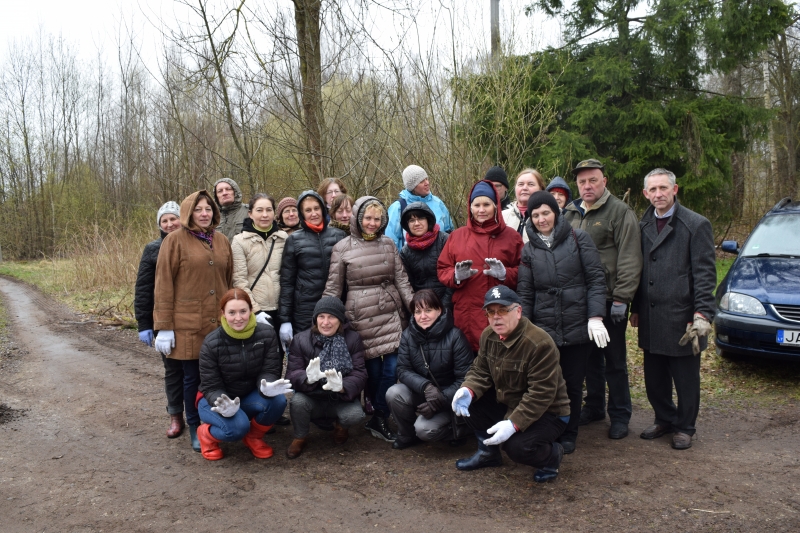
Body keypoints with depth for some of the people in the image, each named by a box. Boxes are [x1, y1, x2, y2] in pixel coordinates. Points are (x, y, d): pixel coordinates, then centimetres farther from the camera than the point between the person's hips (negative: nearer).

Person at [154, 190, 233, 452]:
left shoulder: (222, 241, 11)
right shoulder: (175, 240, -3)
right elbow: (163, 284, -5)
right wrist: (164, 327, -9)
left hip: (219, 322, 4)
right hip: (189, 324, -4)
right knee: (192, 376, 6)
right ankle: (195, 429, 23)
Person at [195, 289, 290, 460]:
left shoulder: (267, 334, -15)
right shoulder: (211, 344, -21)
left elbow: (269, 370, -14)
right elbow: (211, 386, -16)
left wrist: (268, 387, -40)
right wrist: (224, 406, -39)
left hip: (250, 396, 3)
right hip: (219, 399, -3)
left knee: (277, 400, -28)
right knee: (238, 427, -33)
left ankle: (254, 437, 2)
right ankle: (206, 434, 3)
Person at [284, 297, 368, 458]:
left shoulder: (353, 339, -6)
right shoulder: (301, 339, -6)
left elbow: (360, 374, -14)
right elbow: (292, 374, -13)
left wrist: (342, 386, -37)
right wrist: (308, 378, -37)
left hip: (342, 400, 0)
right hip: (312, 398, 1)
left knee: (356, 415, -30)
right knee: (297, 401, -31)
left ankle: (341, 425, 10)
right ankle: (300, 437, 1)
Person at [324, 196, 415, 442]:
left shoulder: (388, 244, 8)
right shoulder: (343, 248, 0)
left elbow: (401, 279, 9)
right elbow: (333, 286, 3)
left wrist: (414, 304, -1)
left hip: (391, 312, 3)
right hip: (362, 315, -3)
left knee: (392, 366, -3)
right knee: (373, 368, 1)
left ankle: (379, 419, 13)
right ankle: (381, 416, 21)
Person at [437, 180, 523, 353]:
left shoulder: (511, 236, 9)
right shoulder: (457, 236, 12)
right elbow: (442, 270, 11)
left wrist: (505, 274, -13)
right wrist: (456, 276, -9)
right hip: (467, 314, 1)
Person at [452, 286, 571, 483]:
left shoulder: (539, 343, -28)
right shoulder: (488, 336, -4)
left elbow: (541, 394, -30)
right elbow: (480, 371, -1)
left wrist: (514, 423, -37)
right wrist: (468, 390, -23)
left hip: (547, 413, -7)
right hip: (507, 403, 7)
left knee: (517, 446, -30)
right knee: (467, 400, -8)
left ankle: (552, 455, 7)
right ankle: (488, 452, 12)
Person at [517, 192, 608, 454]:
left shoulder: (578, 239, 1)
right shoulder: (529, 249, 7)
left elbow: (596, 279, -3)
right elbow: (524, 293, 5)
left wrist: (596, 316, -12)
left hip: (578, 327, -1)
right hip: (543, 329, 1)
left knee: (573, 383, 7)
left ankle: (568, 436, 26)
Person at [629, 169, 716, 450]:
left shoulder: (697, 224, -5)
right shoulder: (643, 226, 11)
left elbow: (705, 273, -9)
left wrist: (703, 314, -17)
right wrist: (636, 308, 13)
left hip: (682, 318, -5)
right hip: (651, 320, 5)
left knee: (686, 380, 8)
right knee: (654, 378, 14)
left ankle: (684, 428, 24)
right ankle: (664, 419, 33)